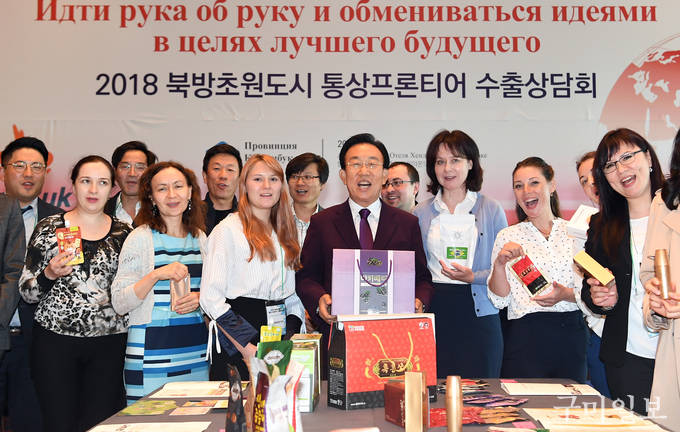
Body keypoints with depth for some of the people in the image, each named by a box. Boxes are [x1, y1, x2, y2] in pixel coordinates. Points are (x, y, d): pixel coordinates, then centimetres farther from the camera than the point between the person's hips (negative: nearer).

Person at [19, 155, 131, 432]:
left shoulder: (123, 233, 7)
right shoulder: (49, 227, 3)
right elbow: (27, 292, 3)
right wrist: (50, 274, -14)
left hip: (108, 345, 1)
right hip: (55, 340, -1)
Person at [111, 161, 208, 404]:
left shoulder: (199, 237, 9)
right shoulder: (141, 238, -6)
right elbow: (119, 304, -9)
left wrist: (199, 298, -1)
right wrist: (156, 275, -21)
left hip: (196, 354, 5)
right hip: (153, 354, -4)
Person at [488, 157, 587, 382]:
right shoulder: (507, 236, 3)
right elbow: (499, 300, -1)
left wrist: (566, 294, -12)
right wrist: (500, 264, -17)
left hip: (571, 337, 2)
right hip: (526, 337, -2)